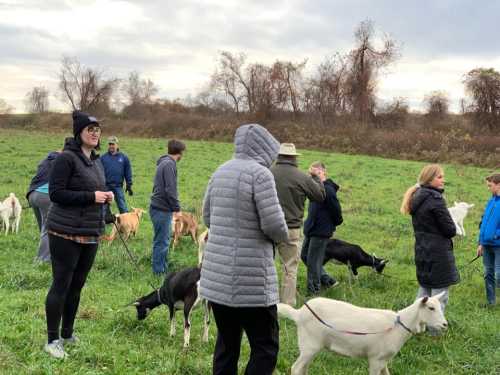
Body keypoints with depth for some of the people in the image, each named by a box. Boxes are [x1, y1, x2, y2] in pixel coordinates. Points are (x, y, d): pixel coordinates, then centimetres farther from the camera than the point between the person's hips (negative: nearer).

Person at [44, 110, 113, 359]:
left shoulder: (96, 161, 14)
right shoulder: (66, 158, -12)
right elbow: (56, 193, -16)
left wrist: (105, 196, 2)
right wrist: (91, 196, -20)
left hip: (91, 234, 8)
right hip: (66, 233, -8)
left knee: (77, 285, 14)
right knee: (61, 285, -1)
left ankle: (67, 334, 27)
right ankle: (52, 340, 9)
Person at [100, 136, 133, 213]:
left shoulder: (124, 157, 5)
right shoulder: (103, 158, 5)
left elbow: (128, 172, 6)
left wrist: (129, 186, 2)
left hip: (118, 186, -1)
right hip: (106, 186, 1)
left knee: (123, 207, 1)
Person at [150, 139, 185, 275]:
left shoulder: (164, 163, 16)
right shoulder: (169, 164, -15)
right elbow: (170, 189, -20)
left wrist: (174, 207, 16)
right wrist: (177, 207, -12)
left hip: (160, 208, 10)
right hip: (162, 210, -10)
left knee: (163, 241, 16)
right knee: (162, 242, -4)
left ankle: (163, 270, 24)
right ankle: (159, 272, 2)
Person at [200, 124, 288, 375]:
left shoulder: (220, 172, 9)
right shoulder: (259, 173, -13)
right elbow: (274, 225, -17)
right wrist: (282, 236, 4)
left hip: (215, 276, 7)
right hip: (250, 280, -7)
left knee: (226, 344, 17)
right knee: (265, 347, 3)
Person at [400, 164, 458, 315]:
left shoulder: (417, 198, 11)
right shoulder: (435, 199, -16)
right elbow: (450, 230, -15)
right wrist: (451, 229, 6)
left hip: (421, 250, 9)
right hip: (438, 252, -9)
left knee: (424, 290, 17)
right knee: (440, 294, -3)